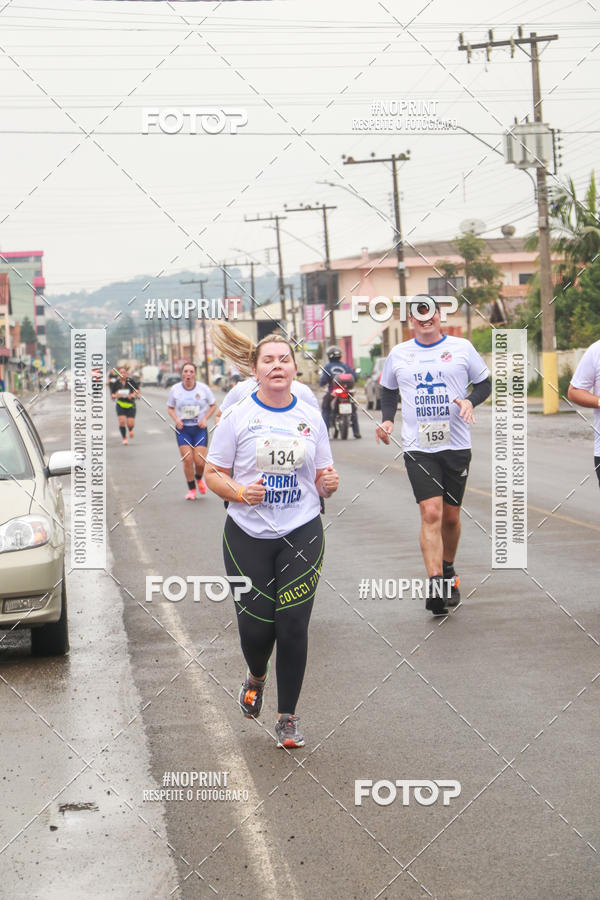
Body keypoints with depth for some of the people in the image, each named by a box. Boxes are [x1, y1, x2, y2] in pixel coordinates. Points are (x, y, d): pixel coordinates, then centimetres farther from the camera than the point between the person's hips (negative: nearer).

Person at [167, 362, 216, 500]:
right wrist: (176, 419, -8)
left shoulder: (203, 388, -2)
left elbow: (213, 405, 9)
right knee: (187, 459, -8)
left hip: (199, 429, 0)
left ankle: (199, 479, 28)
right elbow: (170, 408, 11)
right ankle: (191, 489, 8)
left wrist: (205, 419, -6)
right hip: (183, 429, 0)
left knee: (200, 461, -6)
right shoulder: (175, 389, 0)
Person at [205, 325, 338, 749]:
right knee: (256, 625, -1)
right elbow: (213, 474, 1)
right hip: (249, 535, -1)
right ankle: (256, 677, 35)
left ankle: (288, 718, 10)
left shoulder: (311, 416, 7)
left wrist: (329, 483, -10)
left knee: (293, 626, -3)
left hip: (302, 534, 1)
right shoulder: (238, 416, -1)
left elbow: (323, 476, 13)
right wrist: (241, 492, -18)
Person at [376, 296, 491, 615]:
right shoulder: (398, 354, 7)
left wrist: (470, 400, -10)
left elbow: (485, 383, 10)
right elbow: (388, 391, 21)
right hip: (417, 448, -1)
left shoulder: (461, 347, 2)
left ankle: (448, 572, 34)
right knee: (431, 513, -15)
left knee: (450, 516, 10)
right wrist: (387, 420, 5)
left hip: (456, 445, 1)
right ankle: (435, 585, -19)